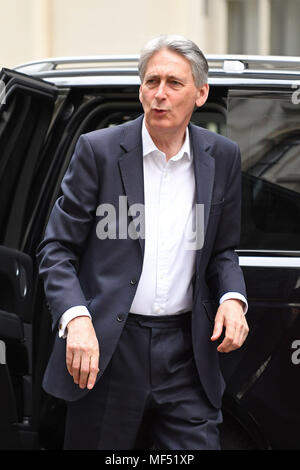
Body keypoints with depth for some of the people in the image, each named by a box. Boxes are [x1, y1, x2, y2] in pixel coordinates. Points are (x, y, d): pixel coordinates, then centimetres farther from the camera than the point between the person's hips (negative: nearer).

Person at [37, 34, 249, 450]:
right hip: (105, 352, -2)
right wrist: (76, 318, -19)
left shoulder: (222, 157, 7)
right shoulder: (98, 150, -3)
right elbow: (56, 249, -2)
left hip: (187, 354, 2)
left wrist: (232, 298, -4)